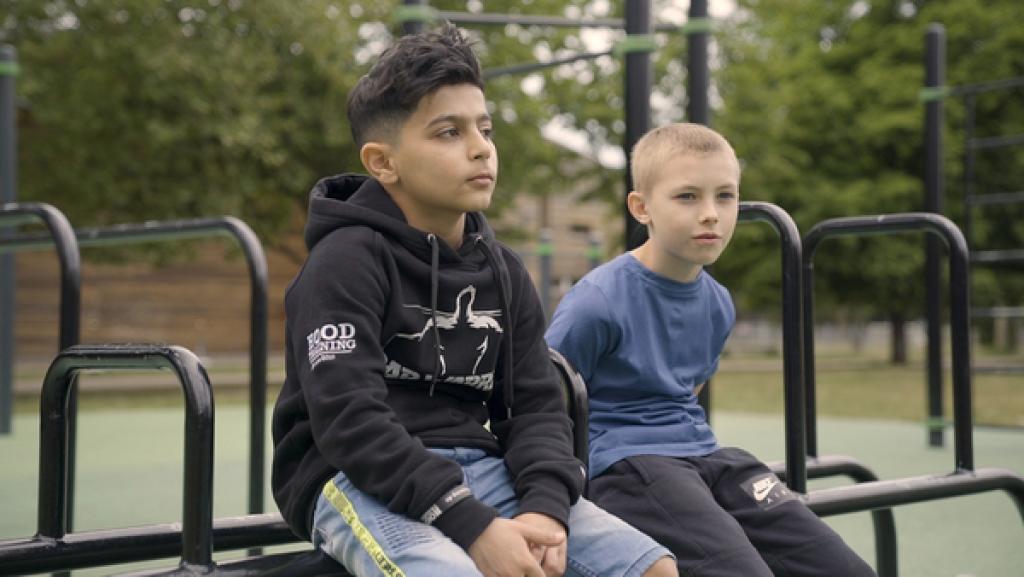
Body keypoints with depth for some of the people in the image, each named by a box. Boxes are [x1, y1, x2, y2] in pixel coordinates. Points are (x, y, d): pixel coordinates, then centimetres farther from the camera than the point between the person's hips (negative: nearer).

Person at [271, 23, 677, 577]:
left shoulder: (502, 271, 11)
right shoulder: (346, 261, -10)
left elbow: (536, 406, 7)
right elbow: (350, 423, -20)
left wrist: (545, 507, -14)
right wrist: (473, 525, -27)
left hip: (479, 470, 7)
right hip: (358, 480, -6)